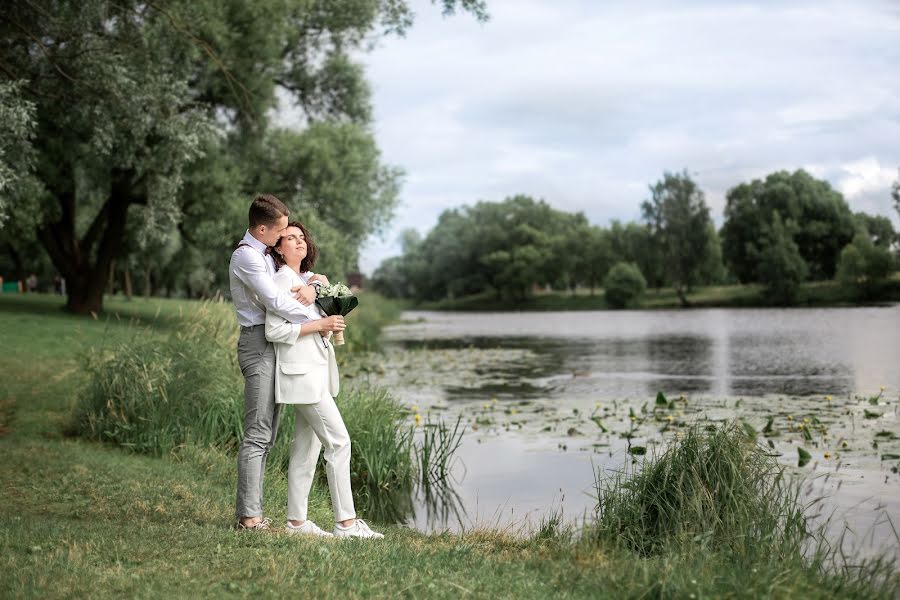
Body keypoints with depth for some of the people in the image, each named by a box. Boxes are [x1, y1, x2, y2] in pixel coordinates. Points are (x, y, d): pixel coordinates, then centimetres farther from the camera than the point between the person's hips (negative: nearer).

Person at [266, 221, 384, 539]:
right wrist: (319, 325, -16)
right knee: (338, 441, -11)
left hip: (317, 370, 9)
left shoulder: (309, 278, 17)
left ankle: (297, 520, 14)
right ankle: (346, 522, -9)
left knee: (307, 447, 9)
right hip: (301, 372, -9)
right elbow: (273, 330, -18)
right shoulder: (282, 280, -10)